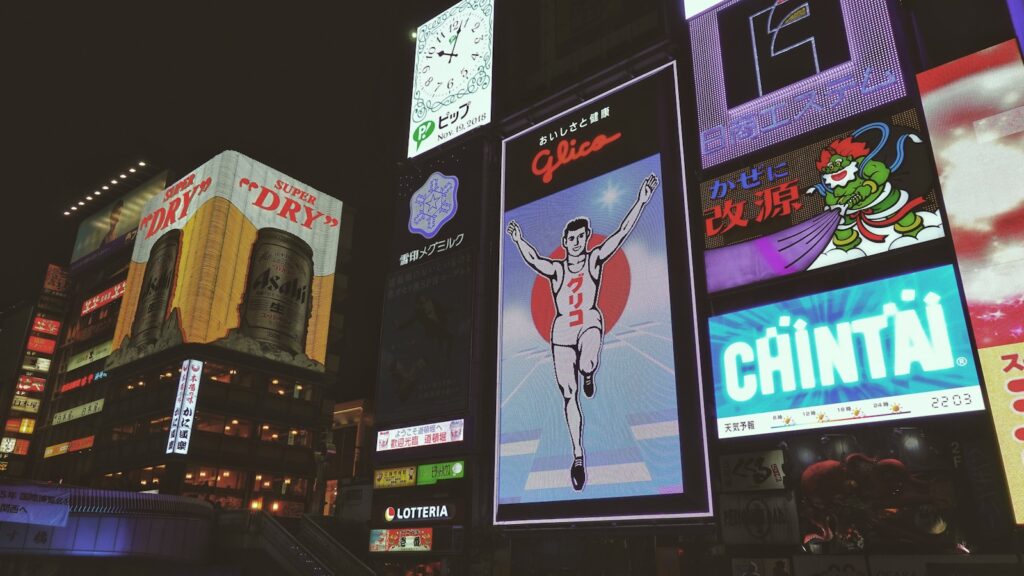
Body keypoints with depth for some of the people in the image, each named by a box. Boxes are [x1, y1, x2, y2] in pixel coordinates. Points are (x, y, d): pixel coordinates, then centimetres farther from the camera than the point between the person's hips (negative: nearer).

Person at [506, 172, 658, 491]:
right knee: (569, 397, 3)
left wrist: (641, 201, -16)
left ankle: (588, 374, 3)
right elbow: (534, 260, -11)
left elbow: (621, 233, -8)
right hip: (562, 331, 2)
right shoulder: (556, 269, 5)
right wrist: (518, 241, -23)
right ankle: (578, 455, 15)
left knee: (587, 364, -37)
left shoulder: (595, 259, 1)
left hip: (590, 323, -2)